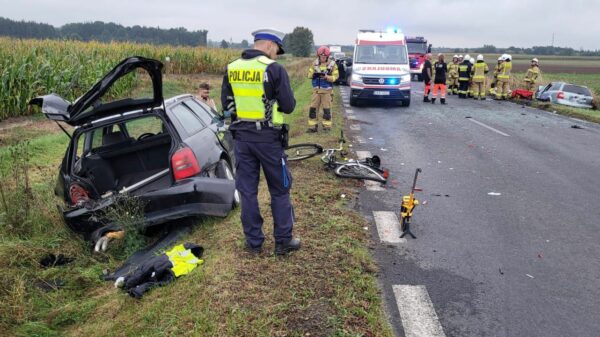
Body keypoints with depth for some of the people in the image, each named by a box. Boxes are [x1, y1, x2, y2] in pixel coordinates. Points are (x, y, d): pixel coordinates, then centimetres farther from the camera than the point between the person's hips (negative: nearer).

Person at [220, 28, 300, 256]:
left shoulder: (232, 69, 4)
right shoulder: (274, 69, -12)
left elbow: (225, 103, 11)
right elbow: (289, 106, -10)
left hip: (242, 136, 4)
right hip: (268, 137, -4)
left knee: (247, 190, 12)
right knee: (280, 190, 10)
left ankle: (253, 242, 19)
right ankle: (283, 241, 18)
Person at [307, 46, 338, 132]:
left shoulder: (332, 64, -2)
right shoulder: (315, 63, 6)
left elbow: (335, 76, -7)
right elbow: (309, 74, 7)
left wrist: (326, 77, -23)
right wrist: (313, 74, -15)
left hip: (327, 90, -3)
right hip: (316, 90, 3)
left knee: (326, 109, 0)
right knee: (313, 108, 1)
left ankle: (327, 126, 10)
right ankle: (312, 126, 9)